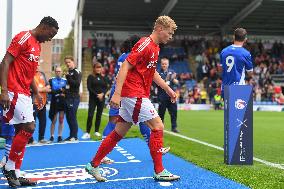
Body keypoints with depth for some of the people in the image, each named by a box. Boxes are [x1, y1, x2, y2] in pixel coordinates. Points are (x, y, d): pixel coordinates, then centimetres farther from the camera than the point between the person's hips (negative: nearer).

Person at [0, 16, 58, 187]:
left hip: (25, 93, 10)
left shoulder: (37, 45, 18)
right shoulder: (24, 37, -10)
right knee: (29, 127, -14)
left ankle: (16, 175, 13)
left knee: (22, 131, 8)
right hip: (14, 91, -10)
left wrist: (37, 93, 20)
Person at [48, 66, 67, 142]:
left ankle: (60, 136, 12)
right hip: (54, 102, -2)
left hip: (63, 102, 2)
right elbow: (49, 91, -8)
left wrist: (64, 94, -16)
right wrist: (59, 91, -15)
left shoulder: (65, 80, 9)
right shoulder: (51, 80, 3)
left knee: (61, 120, 4)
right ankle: (52, 136, 11)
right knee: (54, 120, 2)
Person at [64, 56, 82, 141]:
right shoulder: (69, 72, 19)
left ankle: (74, 136, -3)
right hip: (68, 98, 9)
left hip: (74, 98, -9)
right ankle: (71, 135, 18)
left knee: (72, 117, -9)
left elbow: (77, 83, -19)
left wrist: (68, 78, -18)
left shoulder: (77, 72, -6)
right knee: (68, 117, 10)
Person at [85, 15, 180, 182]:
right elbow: (125, 66, -19)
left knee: (119, 133, 11)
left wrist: (168, 89, 27)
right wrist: (117, 93, -25)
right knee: (158, 126, -7)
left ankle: (93, 165, 19)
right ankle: (159, 171, 1)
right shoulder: (145, 44, -14)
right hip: (134, 94, -10)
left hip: (134, 96, 10)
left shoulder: (155, 48, 16)